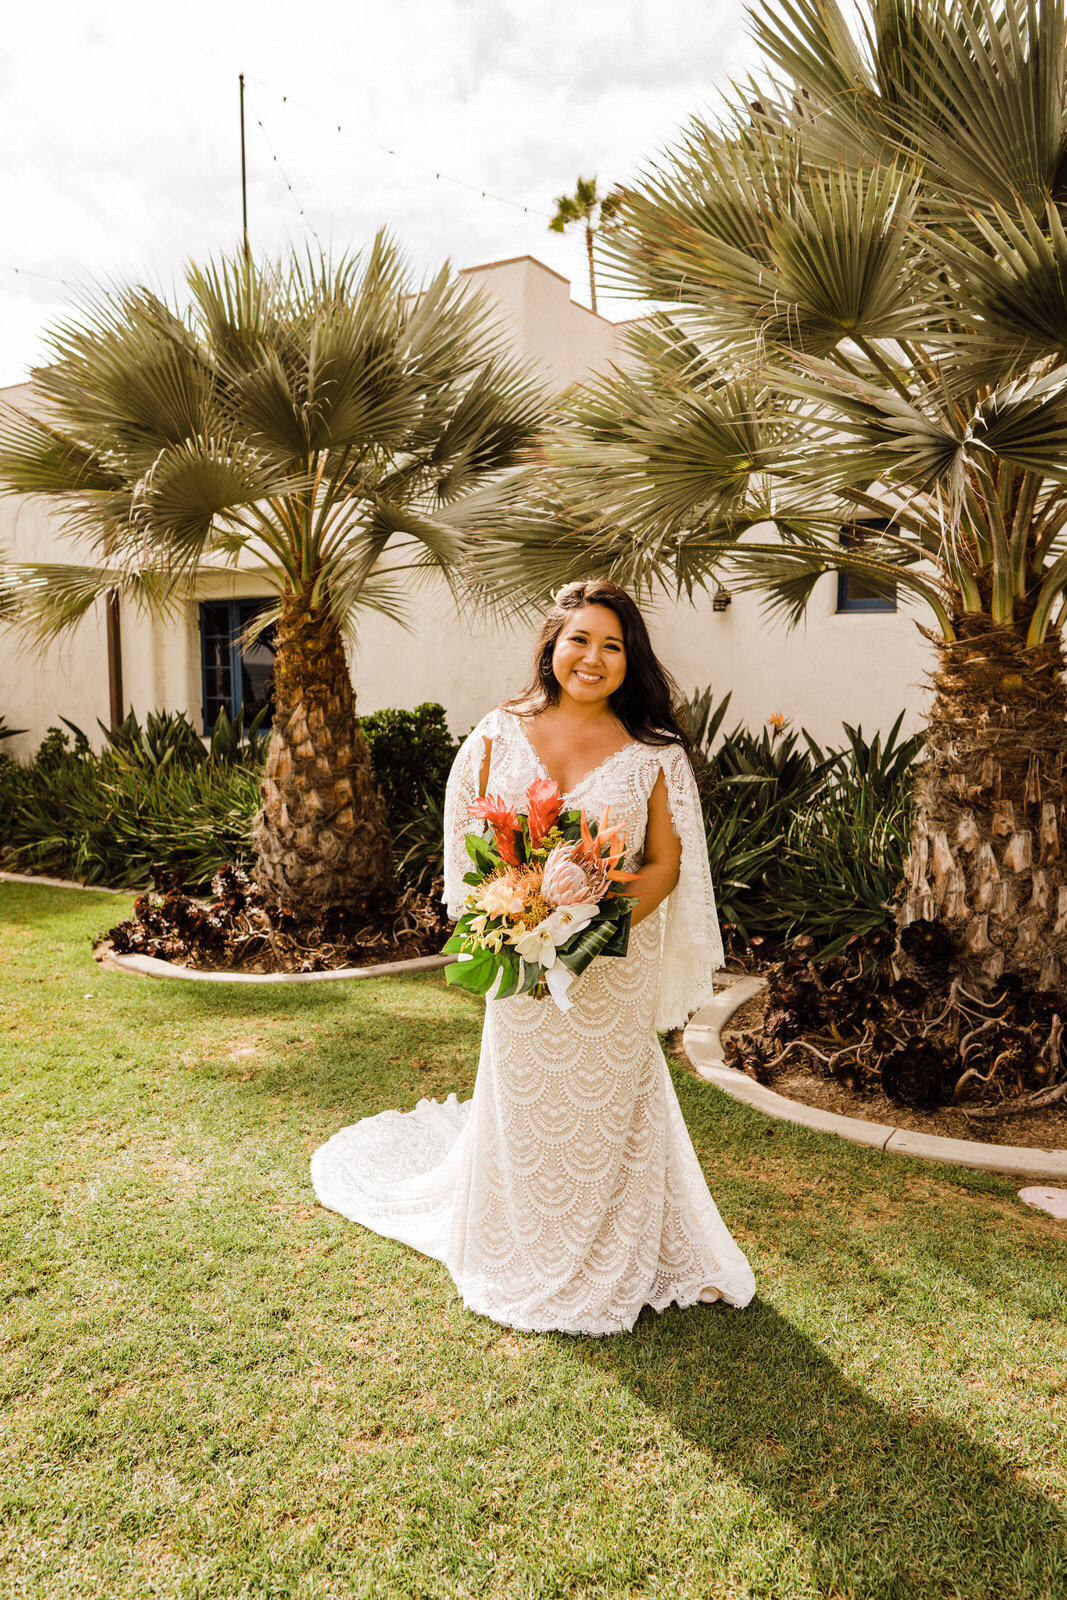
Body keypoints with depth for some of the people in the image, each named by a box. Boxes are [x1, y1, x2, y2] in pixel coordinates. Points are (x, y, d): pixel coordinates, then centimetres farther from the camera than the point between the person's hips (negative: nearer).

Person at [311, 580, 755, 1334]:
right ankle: (523, 1262, 38)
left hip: (616, 968, -1)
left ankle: (611, 1266, 34)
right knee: (522, 1106, 14)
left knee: (608, 1110, 10)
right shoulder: (501, 733, 1)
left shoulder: (653, 752, -2)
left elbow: (666, 863, -2)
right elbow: (469, 843, 4)